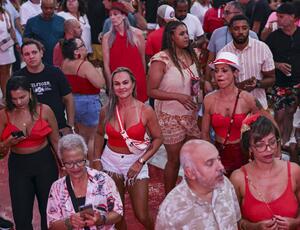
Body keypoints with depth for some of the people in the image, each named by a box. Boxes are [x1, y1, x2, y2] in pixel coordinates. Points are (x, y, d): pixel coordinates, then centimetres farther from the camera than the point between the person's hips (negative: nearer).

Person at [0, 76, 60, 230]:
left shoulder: (44, 110, -7)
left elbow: (55, 141, 2)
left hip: (44, 163, -1)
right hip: (18, 166, 1)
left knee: (49, 210, 11)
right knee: (21, 215, 6)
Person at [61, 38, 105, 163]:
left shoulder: (65, 64, 3)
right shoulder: (85, 65, -21)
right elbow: (100, 83, -23)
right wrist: (97, 72, -8)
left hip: (73, 100, 8)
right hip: (88, 102, -8)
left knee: (81, 135, 22)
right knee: (93, 137, 4)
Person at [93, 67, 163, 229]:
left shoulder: (145, 111, -11)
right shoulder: (106, 111, -5)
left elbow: (157, 138, -3)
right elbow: (100, 134, 12)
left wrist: (141, 162, -11)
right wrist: (97, 159, 4)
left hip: (136, 162, -2)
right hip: (110, 163, 2)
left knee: (142, 216, -2)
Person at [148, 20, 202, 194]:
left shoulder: (191, 55, 4)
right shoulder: (161, 59, -16)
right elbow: (151, 91, -16)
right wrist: (178, 96, -24)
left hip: (192, 115, 6)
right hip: (171, 117, -6)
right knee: (175, 160, 7)